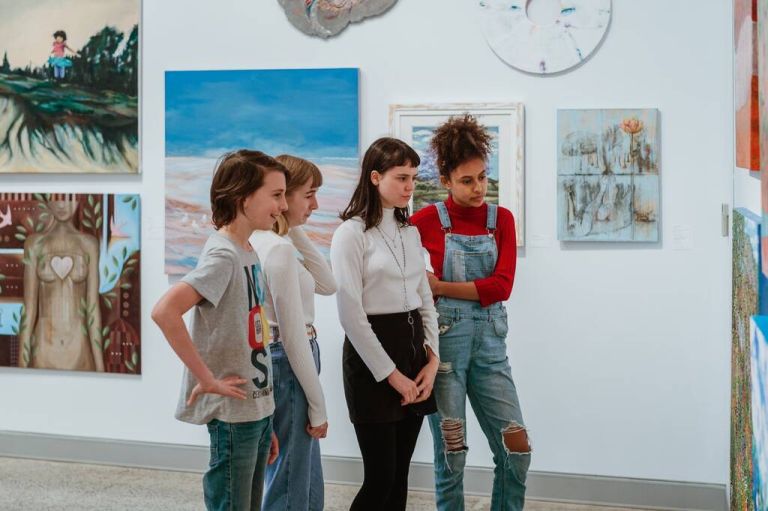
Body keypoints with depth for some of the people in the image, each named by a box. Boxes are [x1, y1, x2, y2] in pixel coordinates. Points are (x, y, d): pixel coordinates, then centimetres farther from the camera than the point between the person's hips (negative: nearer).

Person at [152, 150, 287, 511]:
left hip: (257, 409, 9)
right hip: (233, 413, -9)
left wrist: (265, 423, 16)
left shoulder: (248, 253, 10)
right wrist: (207, 379, -23)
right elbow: (164, 311, -30)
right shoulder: (223, 256, -16)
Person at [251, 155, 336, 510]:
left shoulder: (263, 241, 8)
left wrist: (296, 231, 5)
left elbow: (327, 285, 12)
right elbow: (293, 334, -20)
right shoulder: (279, 249, -20)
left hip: (276, 360, 10)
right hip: (287, 365, -10)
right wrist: (317, 404, -14)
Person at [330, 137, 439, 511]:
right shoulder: (351, 233, -9)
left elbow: (425, 298, 15)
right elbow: (351, 314, -14)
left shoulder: (410, 232, 13)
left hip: (414, 347, 7)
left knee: (400, 473, 9)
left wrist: (432, 359, 2)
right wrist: (390, 374, -14)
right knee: (380, 477, -4)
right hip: (371, 356, -7)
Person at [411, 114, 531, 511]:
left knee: (516, 447, 3)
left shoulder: (502, 219, 4)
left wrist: (440, 287, -12)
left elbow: (501, 286, -7)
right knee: (451, 450, 5)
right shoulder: (426, 221, -5)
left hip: (489, 342, 3)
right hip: (443, 339, -3)